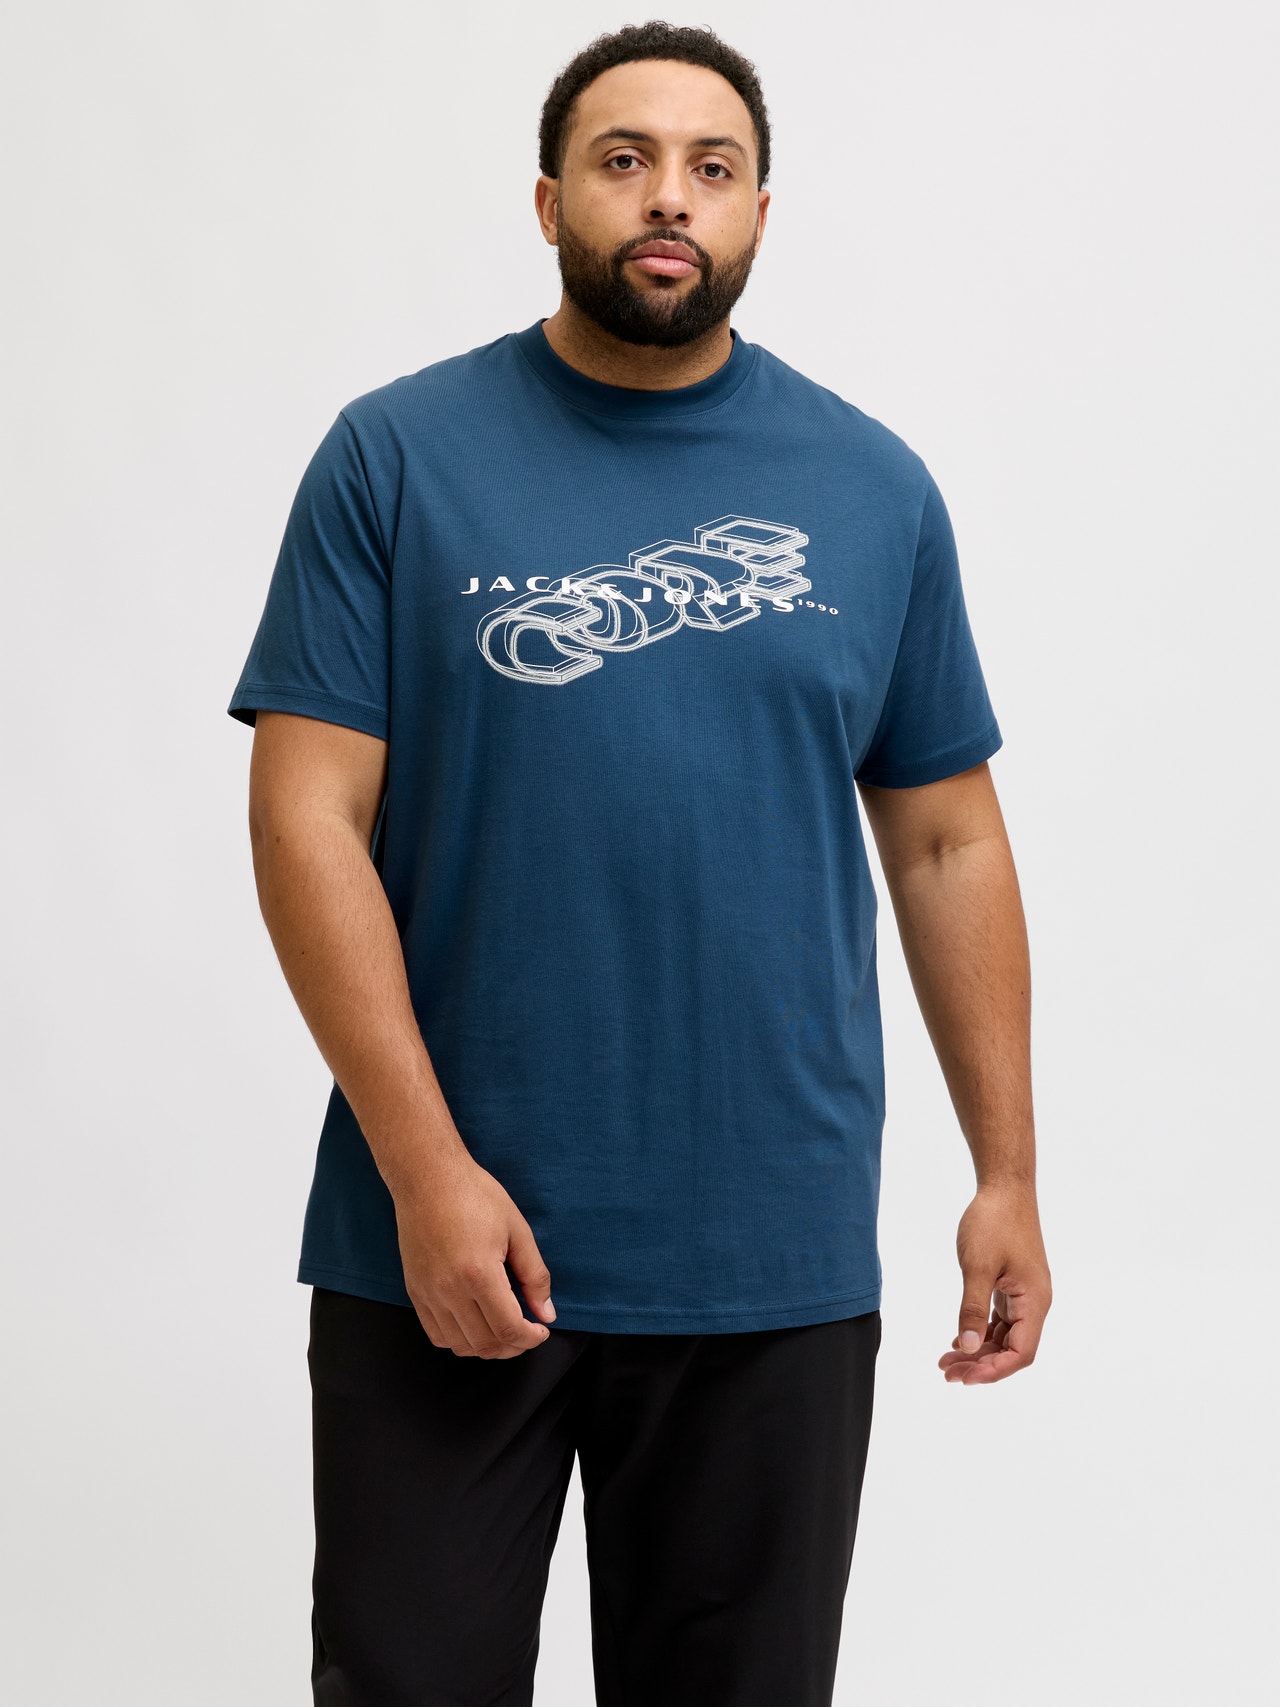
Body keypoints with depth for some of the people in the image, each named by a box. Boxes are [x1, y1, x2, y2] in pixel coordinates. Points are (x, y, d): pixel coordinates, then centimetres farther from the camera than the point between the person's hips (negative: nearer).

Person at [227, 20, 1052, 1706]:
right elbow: (307, 820, -6)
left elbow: (947, 842, 10)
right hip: (443, 1246, -2)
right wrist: (429, 1170, -13)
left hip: (778, 1270, 2)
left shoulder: (876, 489, 7)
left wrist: (1009, 1173, 6)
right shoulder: (398, 457, -1)